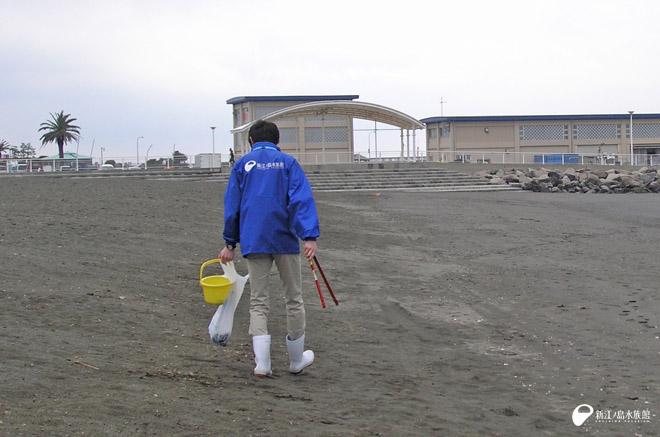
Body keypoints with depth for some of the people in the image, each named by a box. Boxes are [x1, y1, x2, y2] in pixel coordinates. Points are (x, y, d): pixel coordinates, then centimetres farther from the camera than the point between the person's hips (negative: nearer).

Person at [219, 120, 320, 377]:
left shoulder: (242, 165, 8)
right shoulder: (288, 162, 4)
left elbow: (232, 206, 8)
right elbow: (302, 199, -8)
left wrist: (230, 243, 13)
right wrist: (309, 236, -15)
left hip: (253, 241, 1)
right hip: (285, 240, -1)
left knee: (258, 302, 6)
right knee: (294, 299, 12)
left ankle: (261, 363, -5)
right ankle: (297, 360, 21)